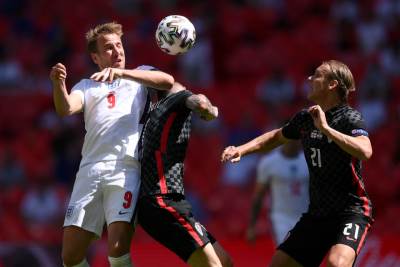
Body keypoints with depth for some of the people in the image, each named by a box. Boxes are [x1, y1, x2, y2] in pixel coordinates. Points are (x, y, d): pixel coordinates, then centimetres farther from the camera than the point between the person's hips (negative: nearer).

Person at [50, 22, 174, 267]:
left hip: (126, 167, -3)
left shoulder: (140, 76, 19)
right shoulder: (87, 86, 22)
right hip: (90, 170, 3)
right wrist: (58, 85, -22)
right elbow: (66, 109, 0)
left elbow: (168, 81, -4)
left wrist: (121, 72, -14)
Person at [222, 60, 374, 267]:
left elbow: (365, 152, -33)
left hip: (351, 209, -7)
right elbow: (277, 137, 27)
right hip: (316, 212, 7)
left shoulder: (350, 118, -13)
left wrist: (325, 128, -33)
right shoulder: (305, 118, 6)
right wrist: (242, 149, 13)